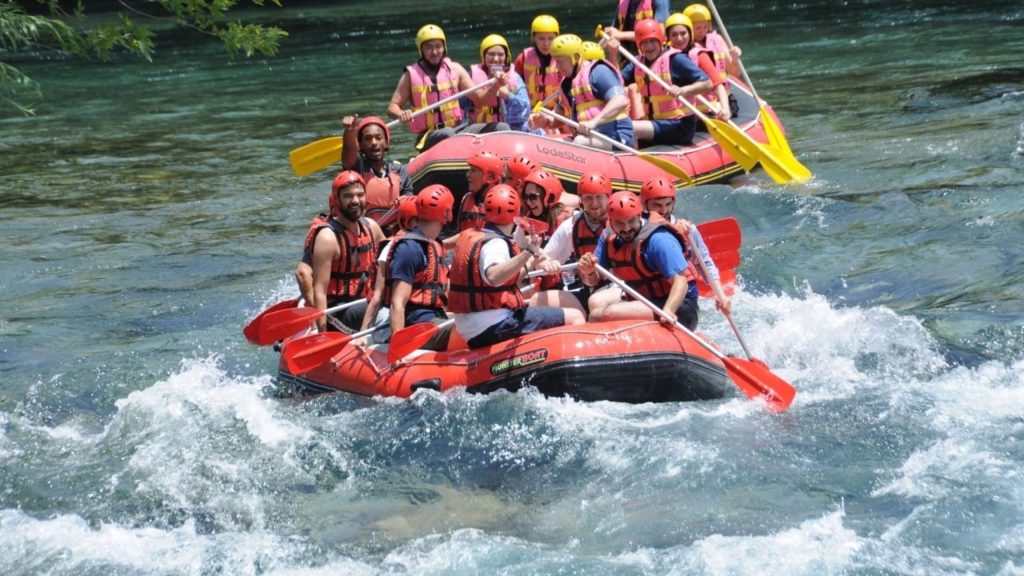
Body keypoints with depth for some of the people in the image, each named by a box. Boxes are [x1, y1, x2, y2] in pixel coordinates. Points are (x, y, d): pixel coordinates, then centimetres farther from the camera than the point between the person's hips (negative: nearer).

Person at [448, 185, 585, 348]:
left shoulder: (469, 237, 12)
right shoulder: (496, 243, -14)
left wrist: (529, 265, 31)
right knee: (574, 317, -10)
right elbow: (493, 277, -37)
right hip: (497, 326, -10)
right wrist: (527, 253, -44)